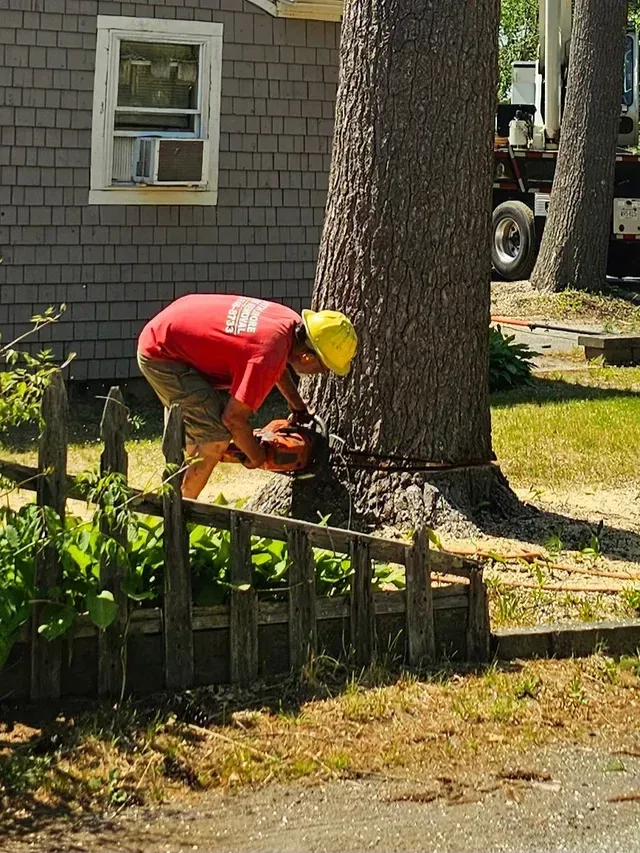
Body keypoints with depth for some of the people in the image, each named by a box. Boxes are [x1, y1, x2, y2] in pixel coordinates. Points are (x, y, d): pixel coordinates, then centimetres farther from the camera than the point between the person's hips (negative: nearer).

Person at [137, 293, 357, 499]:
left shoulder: (291, 323, -5)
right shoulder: (268, 355, -31)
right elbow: (234, 418, -24)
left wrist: (298, 406, 20)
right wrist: (257, 457, -7)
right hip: (160, 353, -10)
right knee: (217, 437, -12)